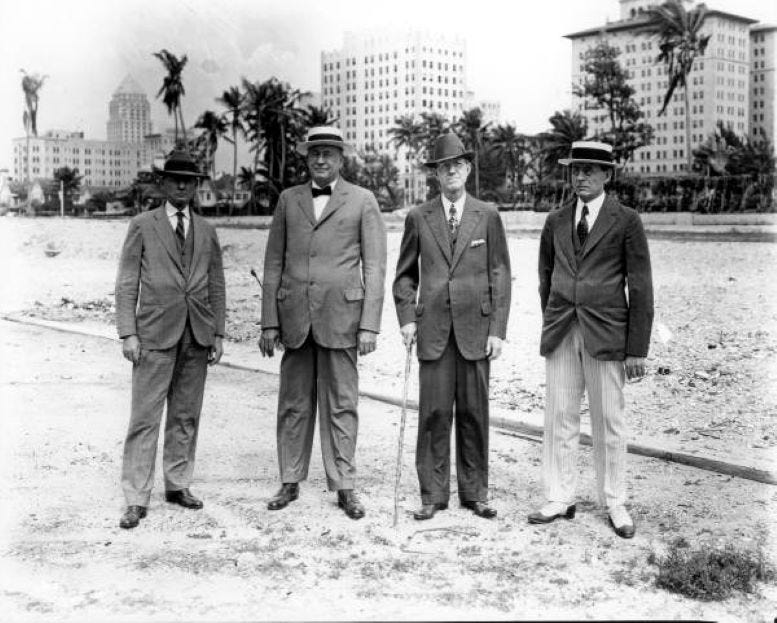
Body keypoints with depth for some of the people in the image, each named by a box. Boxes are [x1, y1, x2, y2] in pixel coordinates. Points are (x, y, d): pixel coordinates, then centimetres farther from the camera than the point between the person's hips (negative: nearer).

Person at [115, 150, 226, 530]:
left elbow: (216, 285, 14)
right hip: (155, 334, -3)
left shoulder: (206, 231, 13)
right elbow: (126, 284, 1)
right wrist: (128, 333, -7)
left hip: (197, 335, 4)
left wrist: (218, 333, 7)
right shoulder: (142, 226, 4)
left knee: (186, 416, 9)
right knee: (145, 417, -4)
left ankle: (178, 485, 20)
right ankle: (136, 499, 0)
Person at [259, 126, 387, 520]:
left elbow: (374, 267, 0)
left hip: (341, 317, -2)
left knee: (341, 405, 2)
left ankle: (344, 487, 12)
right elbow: (273, 264, 10)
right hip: (294, 317, 3)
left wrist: (370, 325, -7)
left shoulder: (362, 201, 4)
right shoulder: (288, 200, 11)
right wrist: (269, 322, 4)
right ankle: (290, 482, 19)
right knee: (293, 404, 8)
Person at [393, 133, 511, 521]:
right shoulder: (418, 218, 7)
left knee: (474, 413, 5)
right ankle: (433, 494, 11)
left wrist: (498, 329, -2)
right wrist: (406, 317, -1)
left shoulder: (487, 217, 5)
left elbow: (500, 277, 4)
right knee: (434, 413, 0)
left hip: (475, 328, 0)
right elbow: (405, 274, 12)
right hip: (433, 329, 0)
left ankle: (475, 493, 16)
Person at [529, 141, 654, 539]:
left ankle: (614, 504, 17)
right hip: (560, 334, 3)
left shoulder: (626, 221, -1)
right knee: (559, 419, 4)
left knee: (609, 423, 3)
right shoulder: (556, 221, 11)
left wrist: (637, 348, -6)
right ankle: (559, 500, 14)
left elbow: (640, 288, -2)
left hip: (606, 334, -3)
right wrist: (551, 323, 14)